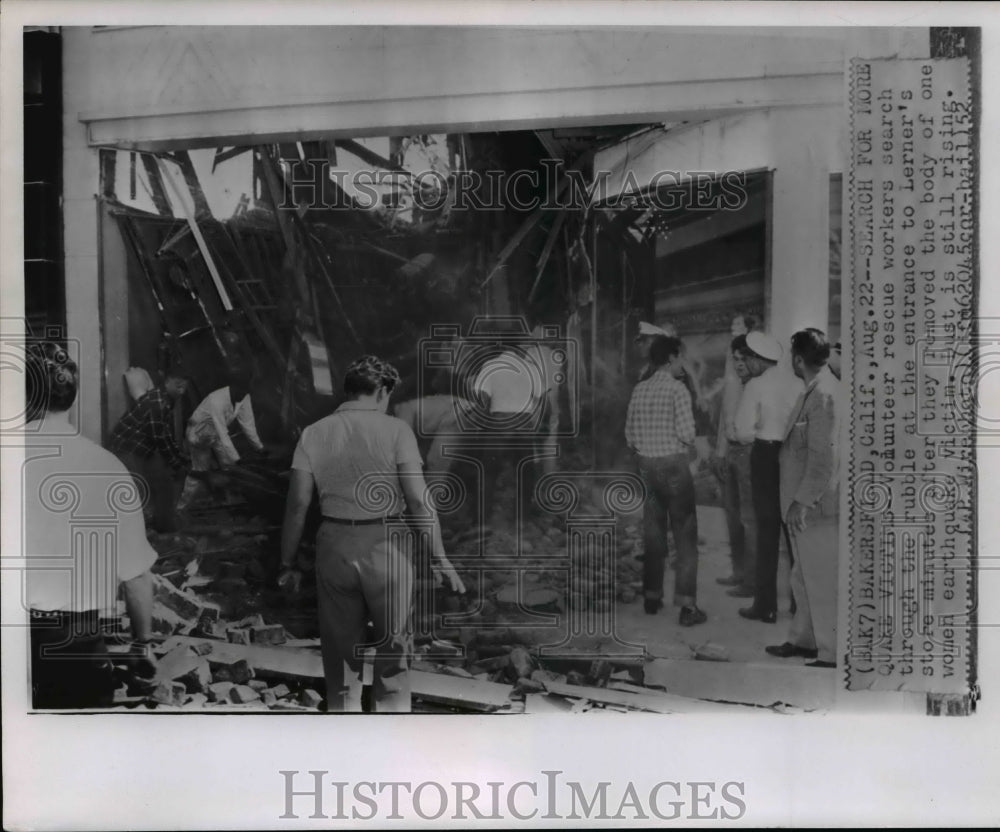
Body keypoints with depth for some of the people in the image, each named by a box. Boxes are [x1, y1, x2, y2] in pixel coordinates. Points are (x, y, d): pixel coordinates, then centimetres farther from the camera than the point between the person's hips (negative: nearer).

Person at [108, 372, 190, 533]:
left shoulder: (167, 401, 5)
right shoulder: (155, 402, -25)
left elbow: (168, 436, 14)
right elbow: (159, 439, -22)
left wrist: (181, 459, 11)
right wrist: (175, 464, -12)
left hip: (144, 450, 10)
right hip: (126, 450, -10)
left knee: (164, 483, 12)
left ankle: (165, 525, 23)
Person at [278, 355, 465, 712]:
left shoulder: (314, 433, 2)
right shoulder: (394, 429, -6)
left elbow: (297, 504, -2)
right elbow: (419, 500, -12)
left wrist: (287, 563, 6)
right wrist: (440, 558, -6)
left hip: (334, 546, 3)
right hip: (386, 546, -2)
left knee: (340, 651, 15)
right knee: (393, 646, 13)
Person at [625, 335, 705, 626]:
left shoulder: (639, 390, 6)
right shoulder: (677, 389, -11)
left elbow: (630, 436, 8)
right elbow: (687, 434, -16)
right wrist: (684, 443, 5)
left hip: (647, 466, 6)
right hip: (674, 465, -6)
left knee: (653, 534, 15)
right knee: (685, 537, 1)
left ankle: (652, 598, 24)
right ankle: (687, 606, 0)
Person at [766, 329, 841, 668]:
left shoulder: (824, 395, -19)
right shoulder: (815, 390, 12)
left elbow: (824, 456, -24)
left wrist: (803, 501, -23)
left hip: (816, 506, -10)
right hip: (803, 503, 10)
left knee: (822, 582, 0)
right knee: (804, 578, 20)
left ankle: (831, 655, 10)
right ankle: (803, 640, 34)